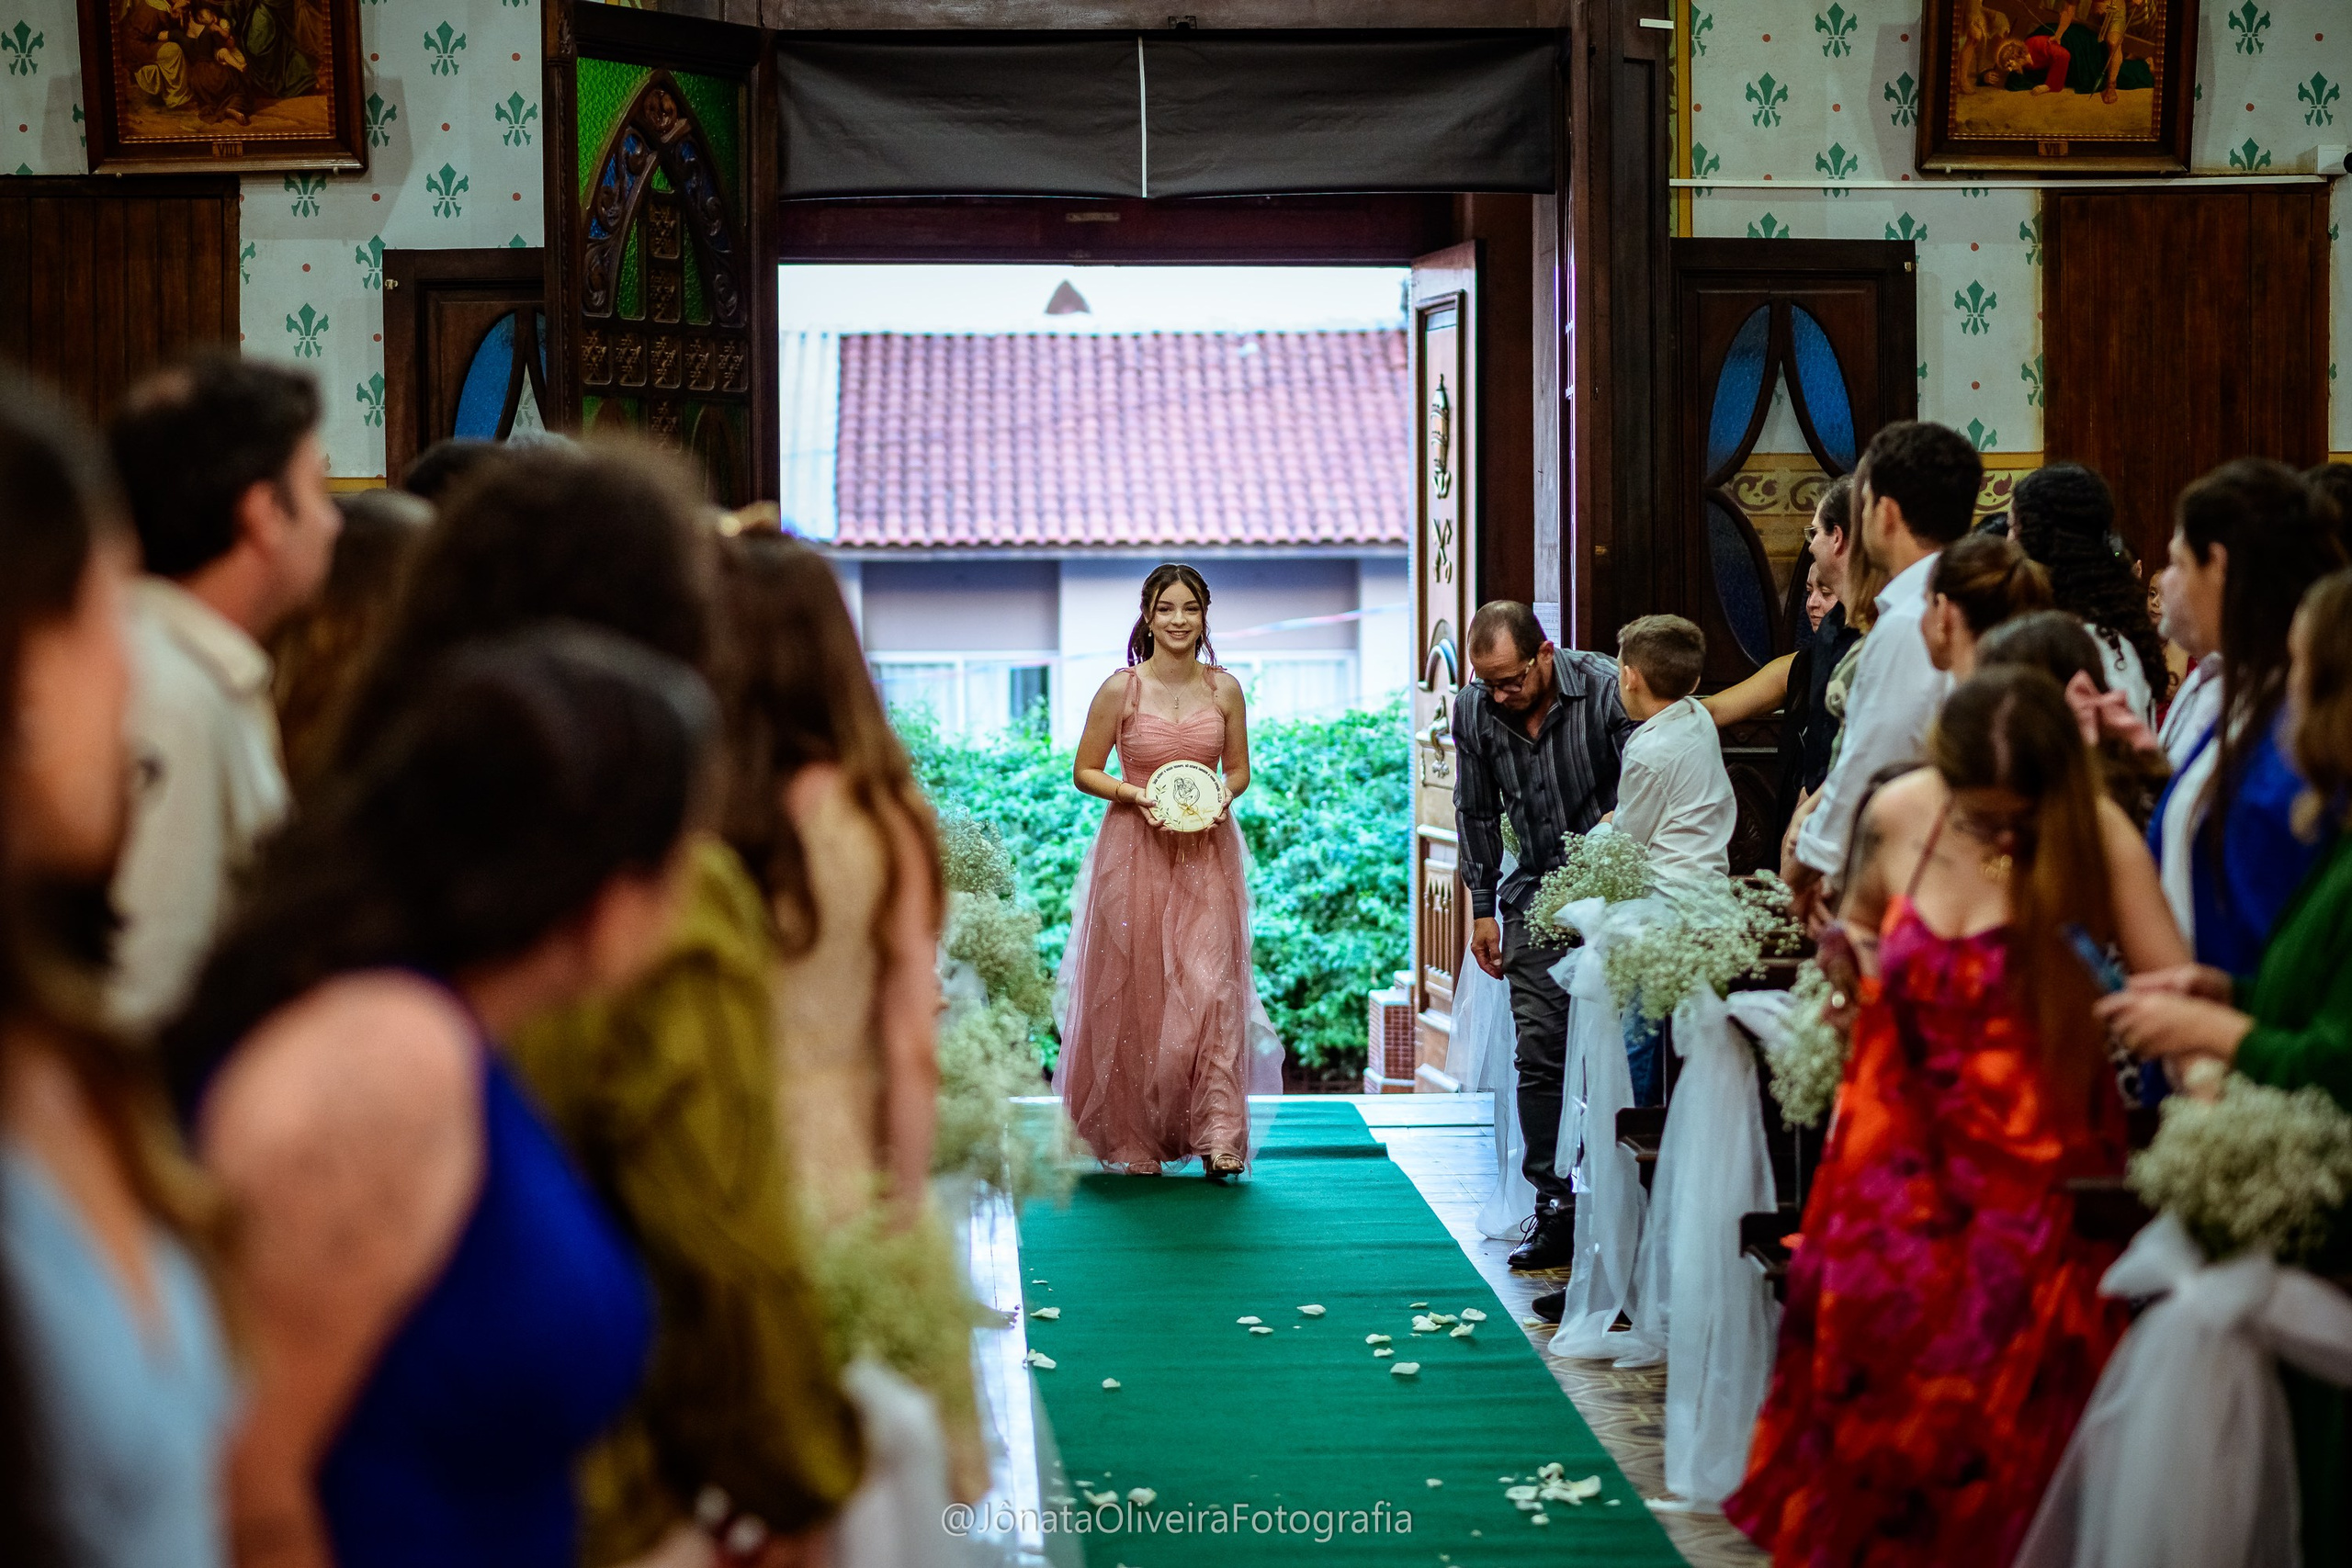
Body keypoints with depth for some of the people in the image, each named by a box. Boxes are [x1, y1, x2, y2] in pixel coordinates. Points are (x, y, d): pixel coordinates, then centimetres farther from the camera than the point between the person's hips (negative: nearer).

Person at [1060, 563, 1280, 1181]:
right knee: (1134, 994, 4)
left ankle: (1218, 1135, -8)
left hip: (1207, 853, 1)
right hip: (1136, 852, -1)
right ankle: (1132, 1139, 15)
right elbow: (1085, 771, 2)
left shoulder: (1225, 689, 2)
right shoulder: (1121, 689, -5)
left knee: (1209, 988, -9)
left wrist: (1222, 796, -8)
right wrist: (1135, 794, -14)